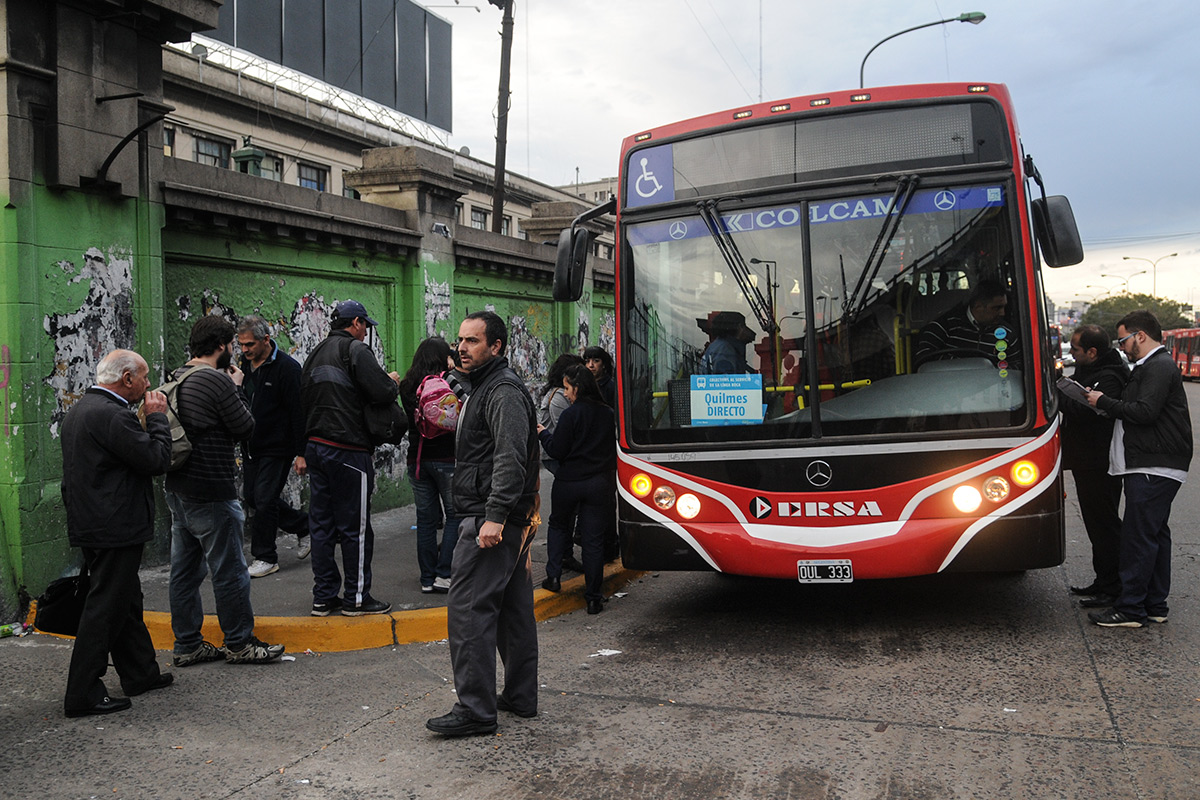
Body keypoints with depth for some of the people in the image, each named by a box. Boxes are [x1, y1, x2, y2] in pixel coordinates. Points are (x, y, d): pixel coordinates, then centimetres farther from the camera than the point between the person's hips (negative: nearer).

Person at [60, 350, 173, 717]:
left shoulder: (79, 409, 13)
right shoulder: (112, 415, -21)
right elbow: (157, 459, -19)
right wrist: (157, 416, -10)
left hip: (90, 521, 11)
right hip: (115, 528, -11)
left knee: (125, 601, 19)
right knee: (106, 607, -2)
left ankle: (141, 673, 31)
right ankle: (83, 694, 6)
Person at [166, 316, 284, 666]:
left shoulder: (175, 379, 10)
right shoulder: (217, 381, -17)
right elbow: (246, 428, -11)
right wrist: (237, 388, 0)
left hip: (178, 489, 9)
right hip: (210, 493, -9)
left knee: (185, 569, 14)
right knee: (229, 571, 2)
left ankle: (187, 644, 23)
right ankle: (239, 643, 13)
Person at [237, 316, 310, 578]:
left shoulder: (287, 367, -16)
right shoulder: (245, 364, 6)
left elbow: (299, 413, -16)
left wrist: (301, 453, -18)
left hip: (277, 448, -8)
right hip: (251, 447, 8)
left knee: (264, 500, -4)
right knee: (253, 497, 12)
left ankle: (266, 558, 10)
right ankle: (304, 525, 29)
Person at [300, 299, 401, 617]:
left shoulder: (315, 354, 16)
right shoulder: (355, 349, -9)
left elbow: (303, 399, 17)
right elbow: (382, 392, -18)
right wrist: (393, 382, 2)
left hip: (316, 447, 8)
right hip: (348, 451, -8)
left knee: (322, 524, 11)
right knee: (355, 527, 1)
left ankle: (324, 596, 17)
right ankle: (356, 598, 8)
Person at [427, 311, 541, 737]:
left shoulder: (503, 391, -13)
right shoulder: (486, 387, 22)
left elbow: (510, 459, -24)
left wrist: (494, 516, -29)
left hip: (491, 520, -11)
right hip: (507, 520, 11)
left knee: (469, 608, -10)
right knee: (513, 607, 14)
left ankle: (475, 709, -6)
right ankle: (520, 696, 23)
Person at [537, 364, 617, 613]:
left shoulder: (571, 414, -12)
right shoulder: (607, 414, 4)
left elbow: (557, 451, -10)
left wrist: (542, 433, 6)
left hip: (569, 482, -3)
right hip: (599, 484, 3)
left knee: (558, 525, 22)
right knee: (593, 539, 4)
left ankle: (553, 576, 16)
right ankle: (593, 598, 6)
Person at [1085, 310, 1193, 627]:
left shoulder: (1159, 367, -13)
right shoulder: (1151, 366, 21)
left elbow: (1145, 412, -22)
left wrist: (1104, 402, -12)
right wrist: (1105, 402, 11)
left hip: (1153, 469, -11)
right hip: (1155, 467, 11)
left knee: (1139, 536, -9)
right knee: (1155, 533, 14)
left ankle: (1130, 609, -5)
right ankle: (1155, 606, 22)